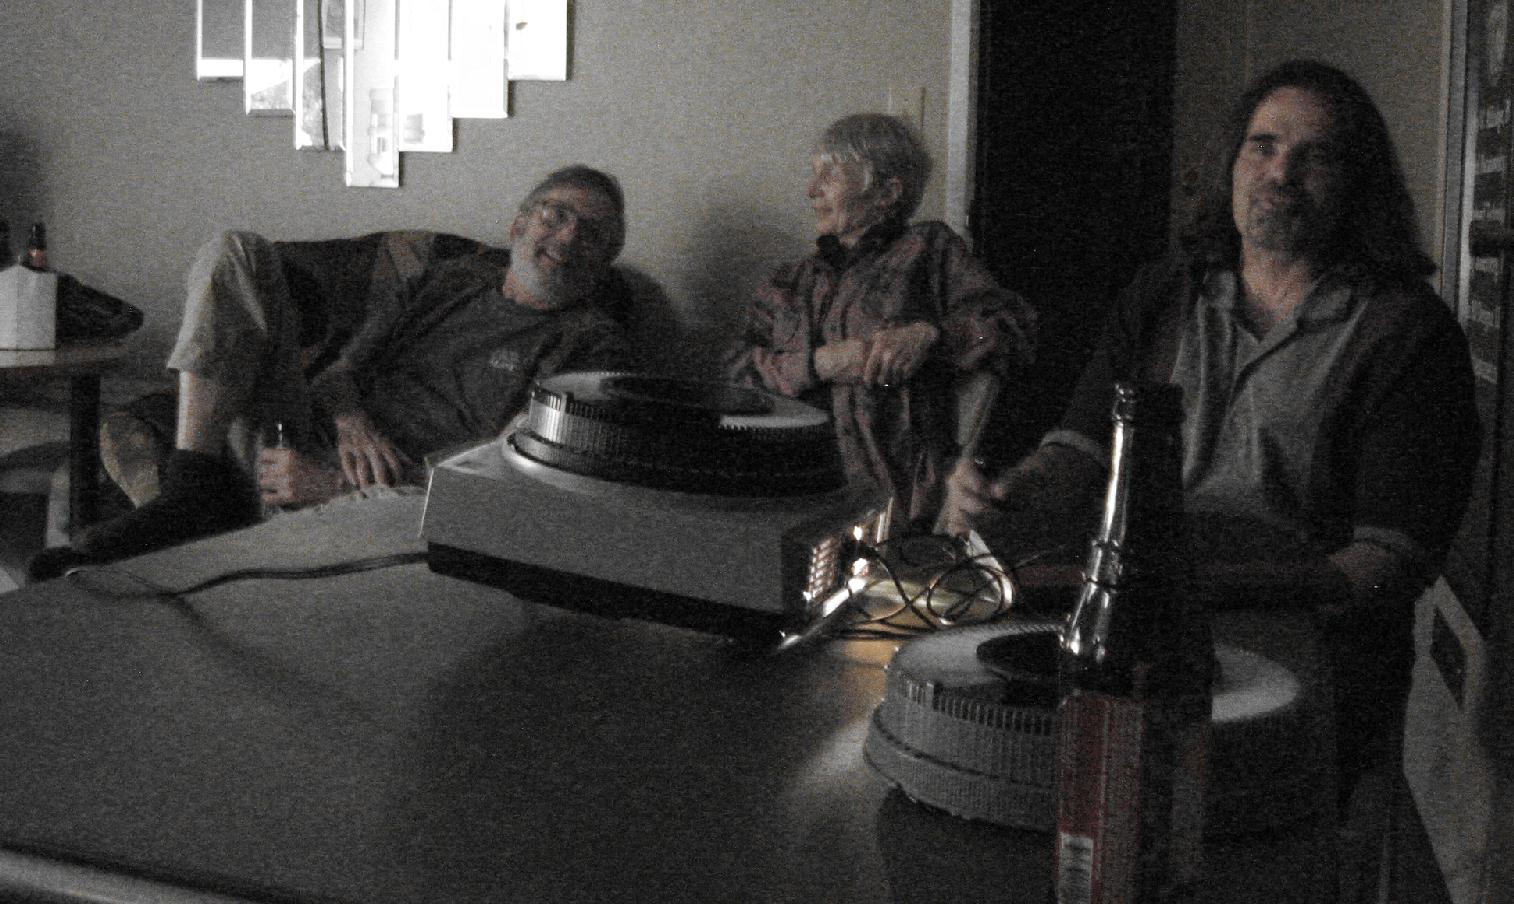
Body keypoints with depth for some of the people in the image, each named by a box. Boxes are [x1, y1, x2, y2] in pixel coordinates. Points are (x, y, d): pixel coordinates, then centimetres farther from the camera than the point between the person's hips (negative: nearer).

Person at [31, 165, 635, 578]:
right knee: (237, 254, -7)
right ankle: (194, 493, -17)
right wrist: (350, 420, -12)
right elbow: (346, 363, 16)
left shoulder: (592, 346, -1)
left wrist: (337, 485, -20)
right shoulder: (454, 281, 20)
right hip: (302, 445, 7)